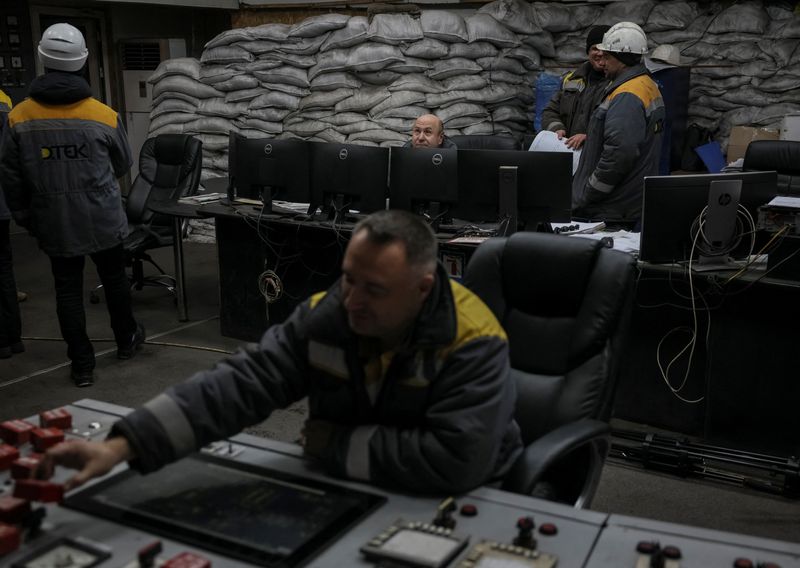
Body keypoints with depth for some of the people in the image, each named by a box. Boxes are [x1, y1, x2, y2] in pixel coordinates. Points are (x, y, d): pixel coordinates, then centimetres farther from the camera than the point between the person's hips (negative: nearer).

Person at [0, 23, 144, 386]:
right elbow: (123, 165, 4)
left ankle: (82, 365, 14)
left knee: (68, 290, 9)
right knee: (114, 279, 19)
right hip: (103, 219, 0)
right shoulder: (105, 116, -11)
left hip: (54, 224, 0)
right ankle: (126, 340, 37)